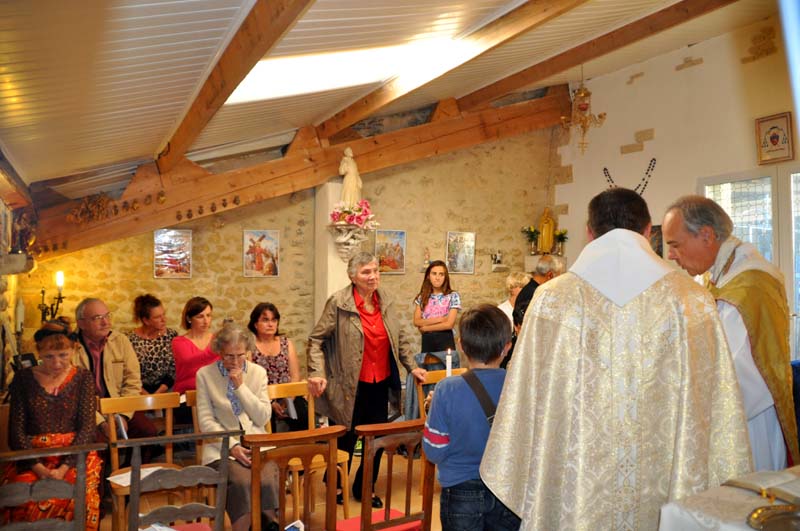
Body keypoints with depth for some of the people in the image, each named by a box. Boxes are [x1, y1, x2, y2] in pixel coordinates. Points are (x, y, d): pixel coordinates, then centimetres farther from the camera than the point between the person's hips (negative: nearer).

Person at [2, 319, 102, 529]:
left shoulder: (83, 378, 5)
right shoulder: (23, 379, 6)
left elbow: (87, 429, -1)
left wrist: (63, 468, -15)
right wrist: (39, 468, -12)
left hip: (75, 455, -1)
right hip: (32, 457, 1)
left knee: (78, 498, -30)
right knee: (25, 501, -30)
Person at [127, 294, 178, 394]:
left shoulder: (171, 335, 3)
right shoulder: (131, 339, -2)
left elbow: (174, 371, 2)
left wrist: (158, 393, -8)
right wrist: (147, 396, -11)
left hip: (165, 390, 1)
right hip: (139, 392, -1)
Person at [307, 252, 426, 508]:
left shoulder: (386, 301, 4)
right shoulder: (338, 303, -12)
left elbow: (400, 339, 15)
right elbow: (316, 340, -8)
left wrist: (412, 367, 11)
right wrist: (317, 373, -17)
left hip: (381, 384, 5)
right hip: (351, 387, -4)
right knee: (347, 439, 12)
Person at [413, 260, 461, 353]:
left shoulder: (453, 296, -7)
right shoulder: (422, 297, 4)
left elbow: (449, 324, -13)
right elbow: (416, 322, -3)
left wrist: (425, 328, -7)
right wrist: (438, 319, -15)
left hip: (445, 340, -3)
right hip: (427, 340, 3)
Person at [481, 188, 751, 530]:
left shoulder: (552, 299, -10)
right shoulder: (691, 299, -7)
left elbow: (528, 402, -6)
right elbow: (716, 405, -4)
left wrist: (524, 490, 6)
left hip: (575, 489, -1)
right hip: (663, 494, 1)